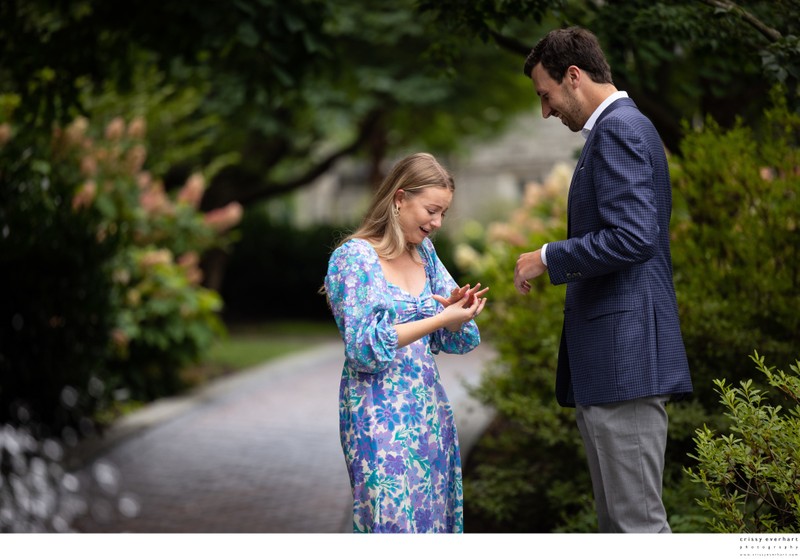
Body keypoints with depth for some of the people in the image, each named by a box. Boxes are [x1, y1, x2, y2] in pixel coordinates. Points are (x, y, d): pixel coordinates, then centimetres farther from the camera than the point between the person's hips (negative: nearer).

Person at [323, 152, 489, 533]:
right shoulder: (354, 257, -8)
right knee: (395, 519, -9)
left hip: (429, 408, 7)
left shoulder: (424, 252, 11)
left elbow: (453, 340, 13)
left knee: (435, 514, 5)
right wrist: (440, 318, -18)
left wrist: (457, 307, -9)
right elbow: (365, 347, -14)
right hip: (380, 413, -6)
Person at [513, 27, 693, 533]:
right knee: (618, 517, 13)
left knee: (638, 520, -8)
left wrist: (548, 258, -11)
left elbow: (633, 236, -22)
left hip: (624, 356, -11)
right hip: (614, 359, 11)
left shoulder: (618, 129, -11)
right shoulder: (625, 128, 21)